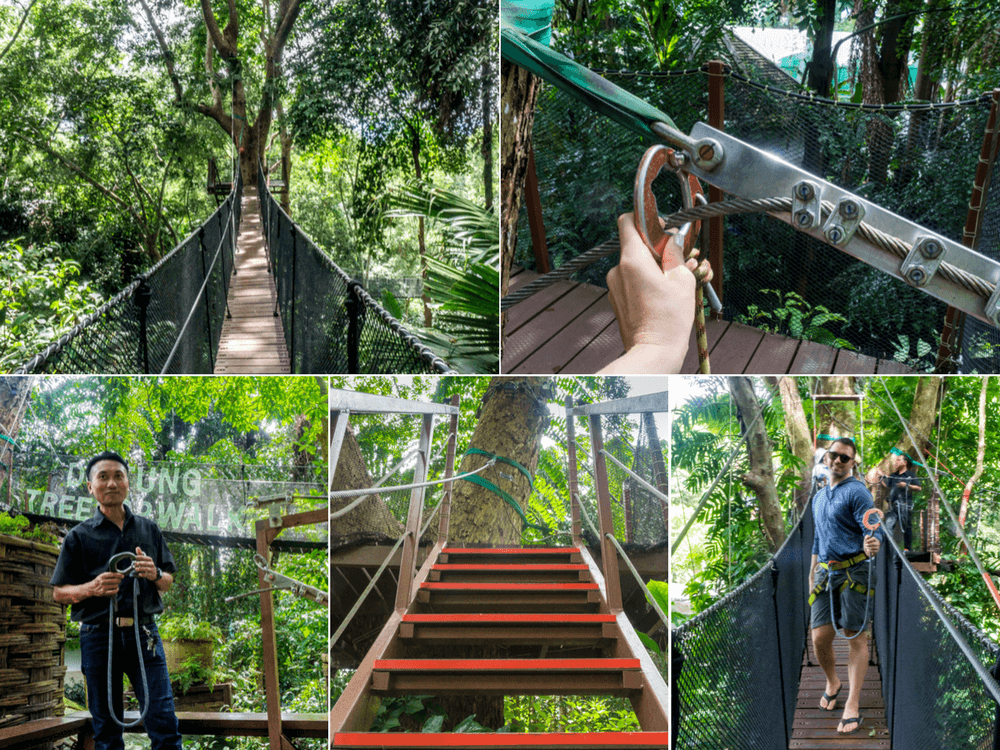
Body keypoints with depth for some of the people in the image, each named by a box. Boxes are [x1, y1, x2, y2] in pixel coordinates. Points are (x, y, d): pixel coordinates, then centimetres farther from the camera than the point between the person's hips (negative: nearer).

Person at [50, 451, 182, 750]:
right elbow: (59, 592, 7)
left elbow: (168, 582, 18)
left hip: (143, 633, 1)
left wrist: (155, 575, -7)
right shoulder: (79, 536, 7)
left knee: (164, 724, -8)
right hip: (98, 636, -1)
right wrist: (92, 588, -14)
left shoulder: (149, 529, 14)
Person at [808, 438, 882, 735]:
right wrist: (812, 572, 28)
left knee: (856, 637, -5)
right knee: (820, 637, -1)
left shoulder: (857, 492, -4)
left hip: (854, 571, -6)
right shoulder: (819, 497, 20)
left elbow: (871, 529, -15)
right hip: (826, 573, 6)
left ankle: (852, 706, -4)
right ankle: (832, 683, 27)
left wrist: (873, 544, -37)